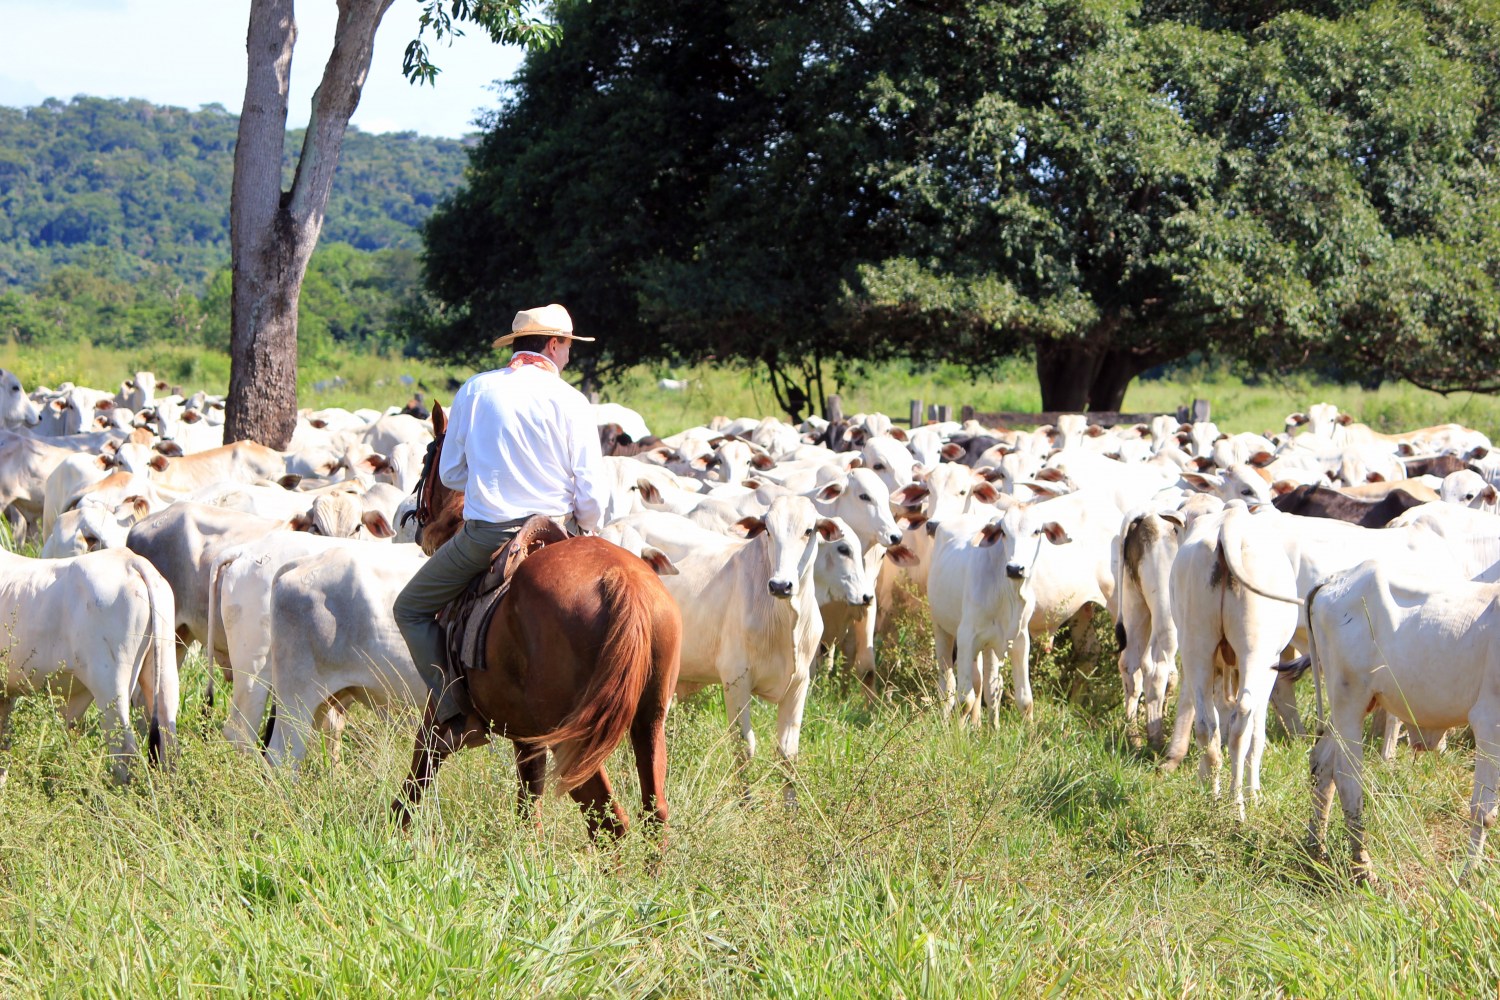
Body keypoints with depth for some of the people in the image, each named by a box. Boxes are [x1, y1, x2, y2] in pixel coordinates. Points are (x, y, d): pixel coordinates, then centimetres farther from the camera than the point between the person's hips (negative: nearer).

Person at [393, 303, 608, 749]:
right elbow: (591, 491, -5)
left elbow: (449, 473, 10)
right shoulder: (570, 401, -2)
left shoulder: (474, 390, 3)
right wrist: (584, 534, 15)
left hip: (485, 533, 0)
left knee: (411, 609, 16)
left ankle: (450, 710, 0)